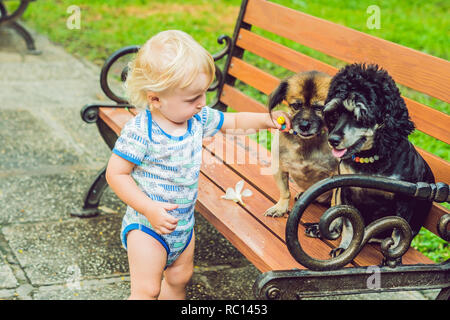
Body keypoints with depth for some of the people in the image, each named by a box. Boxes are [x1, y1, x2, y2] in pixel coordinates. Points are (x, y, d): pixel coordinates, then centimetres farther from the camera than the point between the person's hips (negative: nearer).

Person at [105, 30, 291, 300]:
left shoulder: (198, 118, -5)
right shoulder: (140, 131, -26)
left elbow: (234, 122, 11)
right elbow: (116, 173, -21)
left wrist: (266, 120, -6)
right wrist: (149, 208, -28)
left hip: (184, 222, 7)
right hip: (147, 226, -7)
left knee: (179, 277, 20)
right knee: (147, 290, -4)